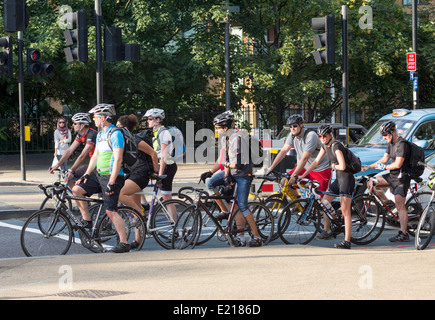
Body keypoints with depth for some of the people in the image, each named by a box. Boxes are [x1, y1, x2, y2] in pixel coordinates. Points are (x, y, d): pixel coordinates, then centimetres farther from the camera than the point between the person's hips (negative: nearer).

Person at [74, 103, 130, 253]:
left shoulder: (115, 134, -14)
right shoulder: (100, 134, 16)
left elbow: (118, 159, -20)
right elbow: (95, 156, 22)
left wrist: (112, 182, -23)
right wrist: (87, 174, 14)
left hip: (113, 177, -9)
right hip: (100, 176, 9)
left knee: (110, 211, -12)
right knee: (76, 190, 4)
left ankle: (124, 243, -9)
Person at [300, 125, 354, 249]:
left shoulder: (336, 146, -19)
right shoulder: (325, 146, 9)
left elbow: (342, 166, -26)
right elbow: (316, 162, 16)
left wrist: (334, 166, -5)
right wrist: (303, 175, 15)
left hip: (347, 178, -9)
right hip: (338, 178, 9)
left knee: (345, 211, -10)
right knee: (324, 202, 11)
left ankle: (347, 241, -11)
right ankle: (326, 231, 21)